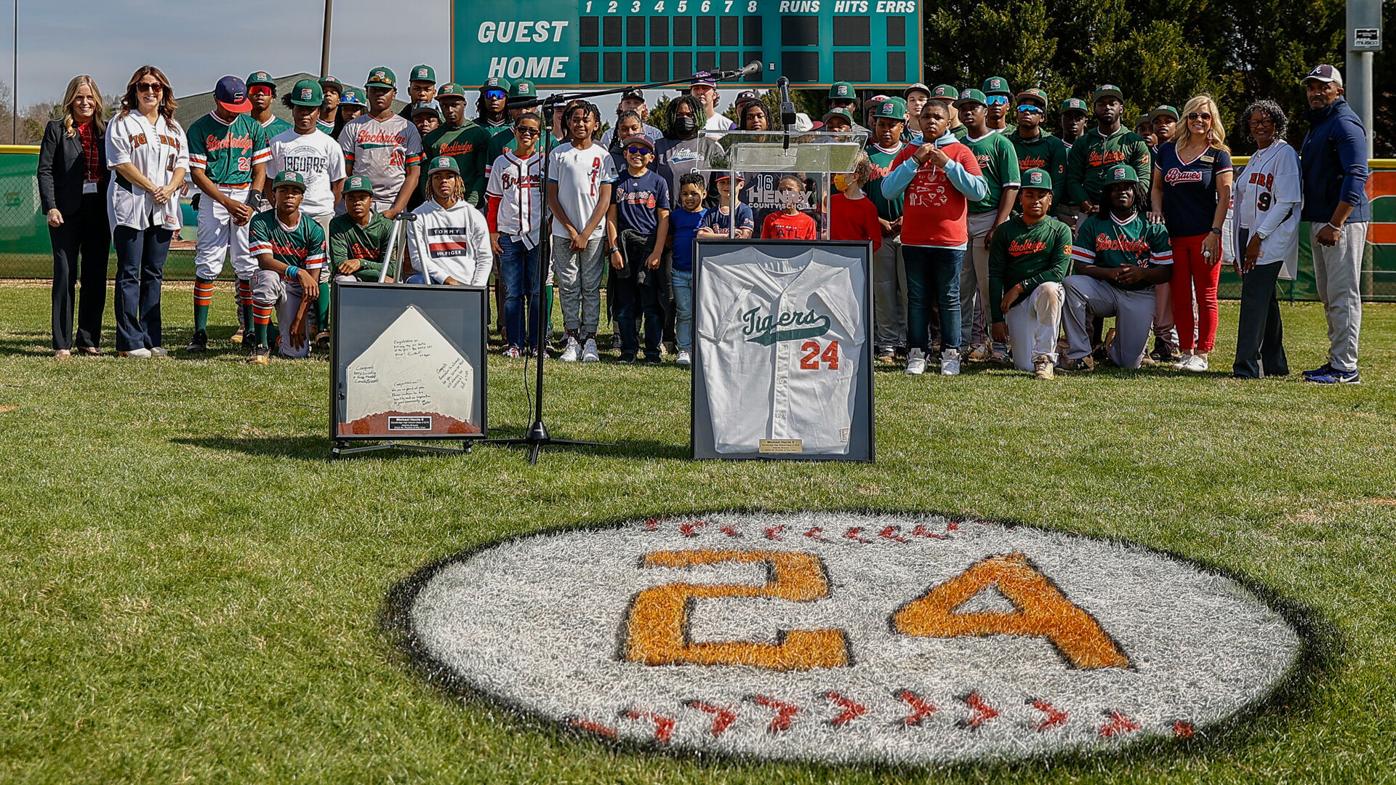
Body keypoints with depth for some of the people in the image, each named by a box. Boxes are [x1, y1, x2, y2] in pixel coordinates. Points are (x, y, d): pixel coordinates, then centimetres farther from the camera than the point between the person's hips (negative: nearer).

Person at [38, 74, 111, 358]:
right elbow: (45, 170, -2)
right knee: (65, 274, -3)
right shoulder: (56, 129, 2)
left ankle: (89, 340, 14)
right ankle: (62, 343, 0)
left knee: (96, 276, 6)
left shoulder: (106, 130, 10)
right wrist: (50, 207, -13)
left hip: (99, 209, 3)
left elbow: (115, 169, 11)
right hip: (67, 210, -3)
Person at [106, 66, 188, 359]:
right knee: (129, 274, -5)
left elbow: (182, 163, 11)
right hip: (130, 206, -5)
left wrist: (169, 189, -8)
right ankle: (129, 342, -5)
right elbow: (122, 163, -8)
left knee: (154, 274, 7)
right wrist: (153, 188, -14)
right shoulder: (121, 123, 1)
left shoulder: (173, 127, 17)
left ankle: (151, 339, 11)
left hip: (163, 208, 5)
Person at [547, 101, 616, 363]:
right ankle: (572, 339, 7)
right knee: (568, 287, 2)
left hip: (594, 232, -1)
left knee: (591, 287, 2)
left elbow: (605, 200, 0)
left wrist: (585, 234, -7)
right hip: (564, 232, 1)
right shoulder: (558, 154, 4)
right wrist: (571, 230, -5)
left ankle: (590, 340, 6)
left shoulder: (603, 156, 3)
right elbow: (552, 196, 3)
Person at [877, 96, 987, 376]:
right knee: (916, 298, 5)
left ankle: (950, 354, 8)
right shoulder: (908, 153, 10)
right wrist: (915, 161, -9)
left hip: (950, 239, -2)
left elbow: (978, 191, -8)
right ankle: (916, 354, 9)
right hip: (914, 239, 2)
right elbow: (888, 190, -1)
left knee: (949, 298, 3)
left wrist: (947, 164, -13)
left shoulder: (960, 152, 2)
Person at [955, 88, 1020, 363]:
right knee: (963, 286, 7)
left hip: (988, 217, -5)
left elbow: (1011, 188, -7)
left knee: (989, 285, -6)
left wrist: (998, 227, -15)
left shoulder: (1000, 143, -1)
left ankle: (998, 344, -1)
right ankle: (965, 341, 14)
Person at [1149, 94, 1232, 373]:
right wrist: (1156, 210, -1)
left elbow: (1224, 197, -2)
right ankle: (1186, 351, 14)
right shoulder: (1167, 150, 10)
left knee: (1206, 296, 0)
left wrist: (1214, 233, -11)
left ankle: (1202, 354, 4)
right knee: (1179, 296, 6)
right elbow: (1157, 187, 18)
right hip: (1173, 235, 3)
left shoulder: (1218, 154, 1)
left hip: (1204, 235, -3)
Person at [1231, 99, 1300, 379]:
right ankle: (1274, 364, 17)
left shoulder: (1285, 153, -6)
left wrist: (1258, 237, -18)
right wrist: (1239, 250, 17)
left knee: (1255, 297, -14)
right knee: (1264, 300, 10)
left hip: (1272, 238, -8)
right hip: (1249, 237, 8)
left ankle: (1247, 366, -17)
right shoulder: (1256, 158, 20)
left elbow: (1286, 202, -15)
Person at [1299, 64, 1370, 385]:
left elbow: (1355, 177, -21)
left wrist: (1335, 224, -25)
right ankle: (1336, 361, 19)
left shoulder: (1345, 123, -11)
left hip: (1342, 221, -10)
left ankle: (1345, 368, -7)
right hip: (1319, 221, 10)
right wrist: (1318, 223, 17)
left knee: (1343, 295, -8)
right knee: (1329, 297, 13)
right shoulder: (1317, 124, 20)